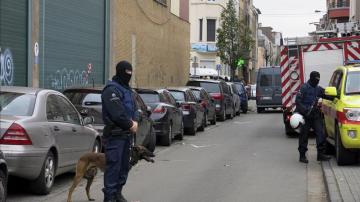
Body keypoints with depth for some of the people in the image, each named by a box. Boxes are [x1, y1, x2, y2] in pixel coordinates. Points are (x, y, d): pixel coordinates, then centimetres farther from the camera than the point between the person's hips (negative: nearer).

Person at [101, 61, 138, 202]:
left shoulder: (127, 89, 19)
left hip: (127, 133, 9)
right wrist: (131, 125, -9)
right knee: (113, 165, -8)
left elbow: (132, 110, 21)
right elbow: (117, 114, -20)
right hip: (115, 135, -9)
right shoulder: (111, 90, -12)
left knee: (124, 165, 14)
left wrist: (134, 122, 1)